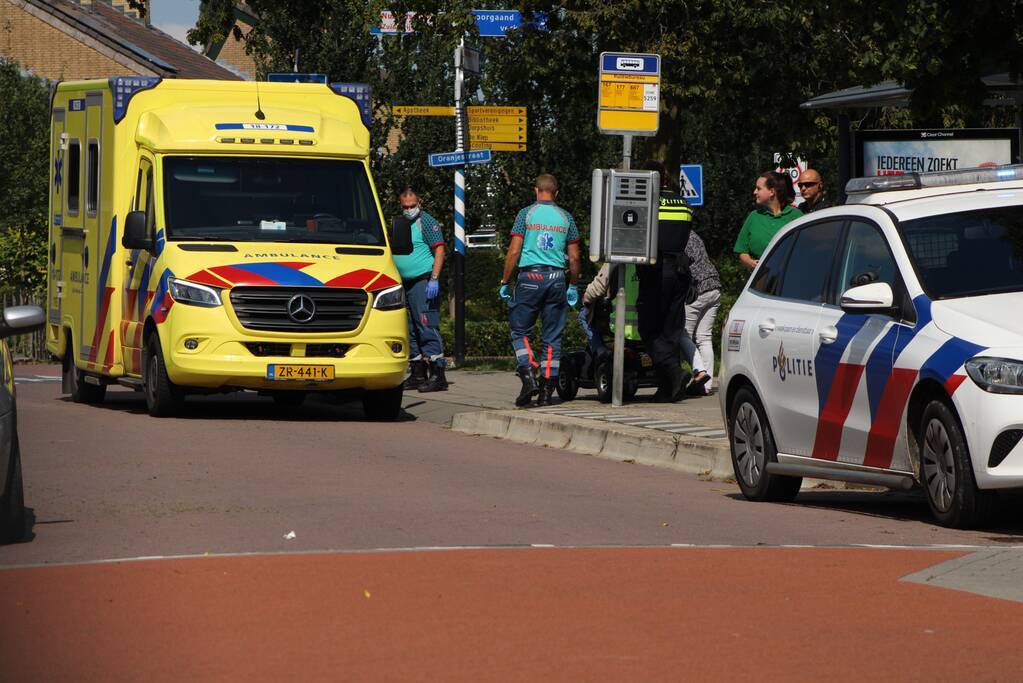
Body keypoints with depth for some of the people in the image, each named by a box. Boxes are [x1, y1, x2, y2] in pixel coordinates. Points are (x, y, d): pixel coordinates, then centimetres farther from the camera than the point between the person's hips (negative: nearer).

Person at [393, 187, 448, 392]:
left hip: (423, 281, -9)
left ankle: (437, 375, -15)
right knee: (410, 331, 10)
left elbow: (439, 251, -11)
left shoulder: (426, 222, -5)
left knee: (427, 327, -13)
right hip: (405, 283, 9)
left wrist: (434, 279, -20)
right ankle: (417, 375, 16)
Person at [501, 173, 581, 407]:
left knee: (520, 331, 6)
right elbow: (574, 257, 8)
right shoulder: (566, 217, 7)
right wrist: (573, 286, 19)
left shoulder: (526, 214, -1)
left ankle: (529, 375, -14)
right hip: (556, 279, 3)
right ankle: (547, 389, 4)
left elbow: (514, 252, -5)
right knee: (552, 337, 6)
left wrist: (505, 282, 2)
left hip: (530, 276, -3)